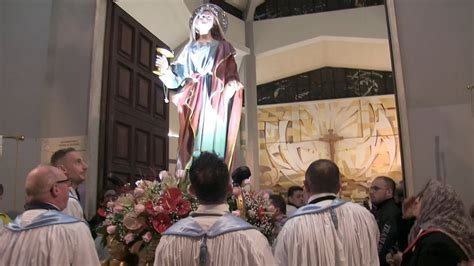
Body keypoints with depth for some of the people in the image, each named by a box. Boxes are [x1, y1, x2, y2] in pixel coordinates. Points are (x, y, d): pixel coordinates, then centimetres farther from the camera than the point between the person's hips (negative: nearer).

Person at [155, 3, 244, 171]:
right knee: (192, 144, -5)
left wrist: (231, 85, -18)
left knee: (212, 142, -11)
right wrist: (166, 69, -3)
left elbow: (231, 75, 2)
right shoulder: (189, 49, 21)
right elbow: (179, 77, 13)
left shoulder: (222, 47, 14)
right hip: (194, 102, 3)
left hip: (215, 100, -2)